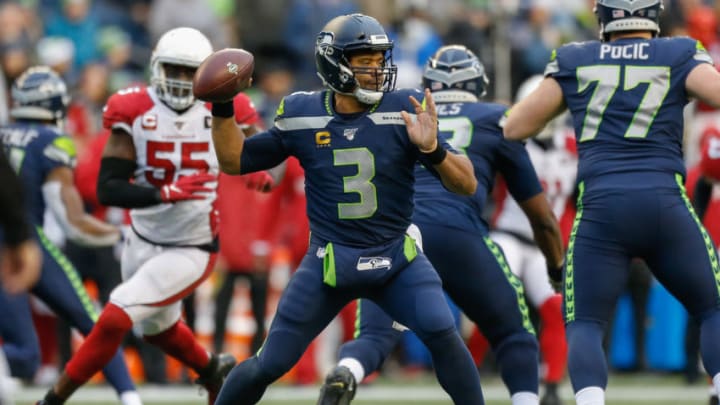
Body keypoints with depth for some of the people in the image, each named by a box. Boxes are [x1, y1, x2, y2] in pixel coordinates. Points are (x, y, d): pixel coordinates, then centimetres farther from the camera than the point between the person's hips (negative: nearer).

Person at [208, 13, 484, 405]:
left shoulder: (405, 111, -10)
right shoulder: (301, 114, -5)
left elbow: (467, 185, -10)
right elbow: (235, 161, 9)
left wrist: (433, 149, -29)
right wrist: (221, 109, -6)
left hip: (396, 258, -1)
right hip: (329, 262, 1)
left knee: (442, 334, -23)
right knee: (270, 364, 1)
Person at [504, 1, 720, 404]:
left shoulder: (575, 61, 11)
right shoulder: (680, 56, 6)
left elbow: (514, 127, 16)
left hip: (600, 208, 1)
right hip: (665, 204, -1)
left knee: (585, 326, 9)